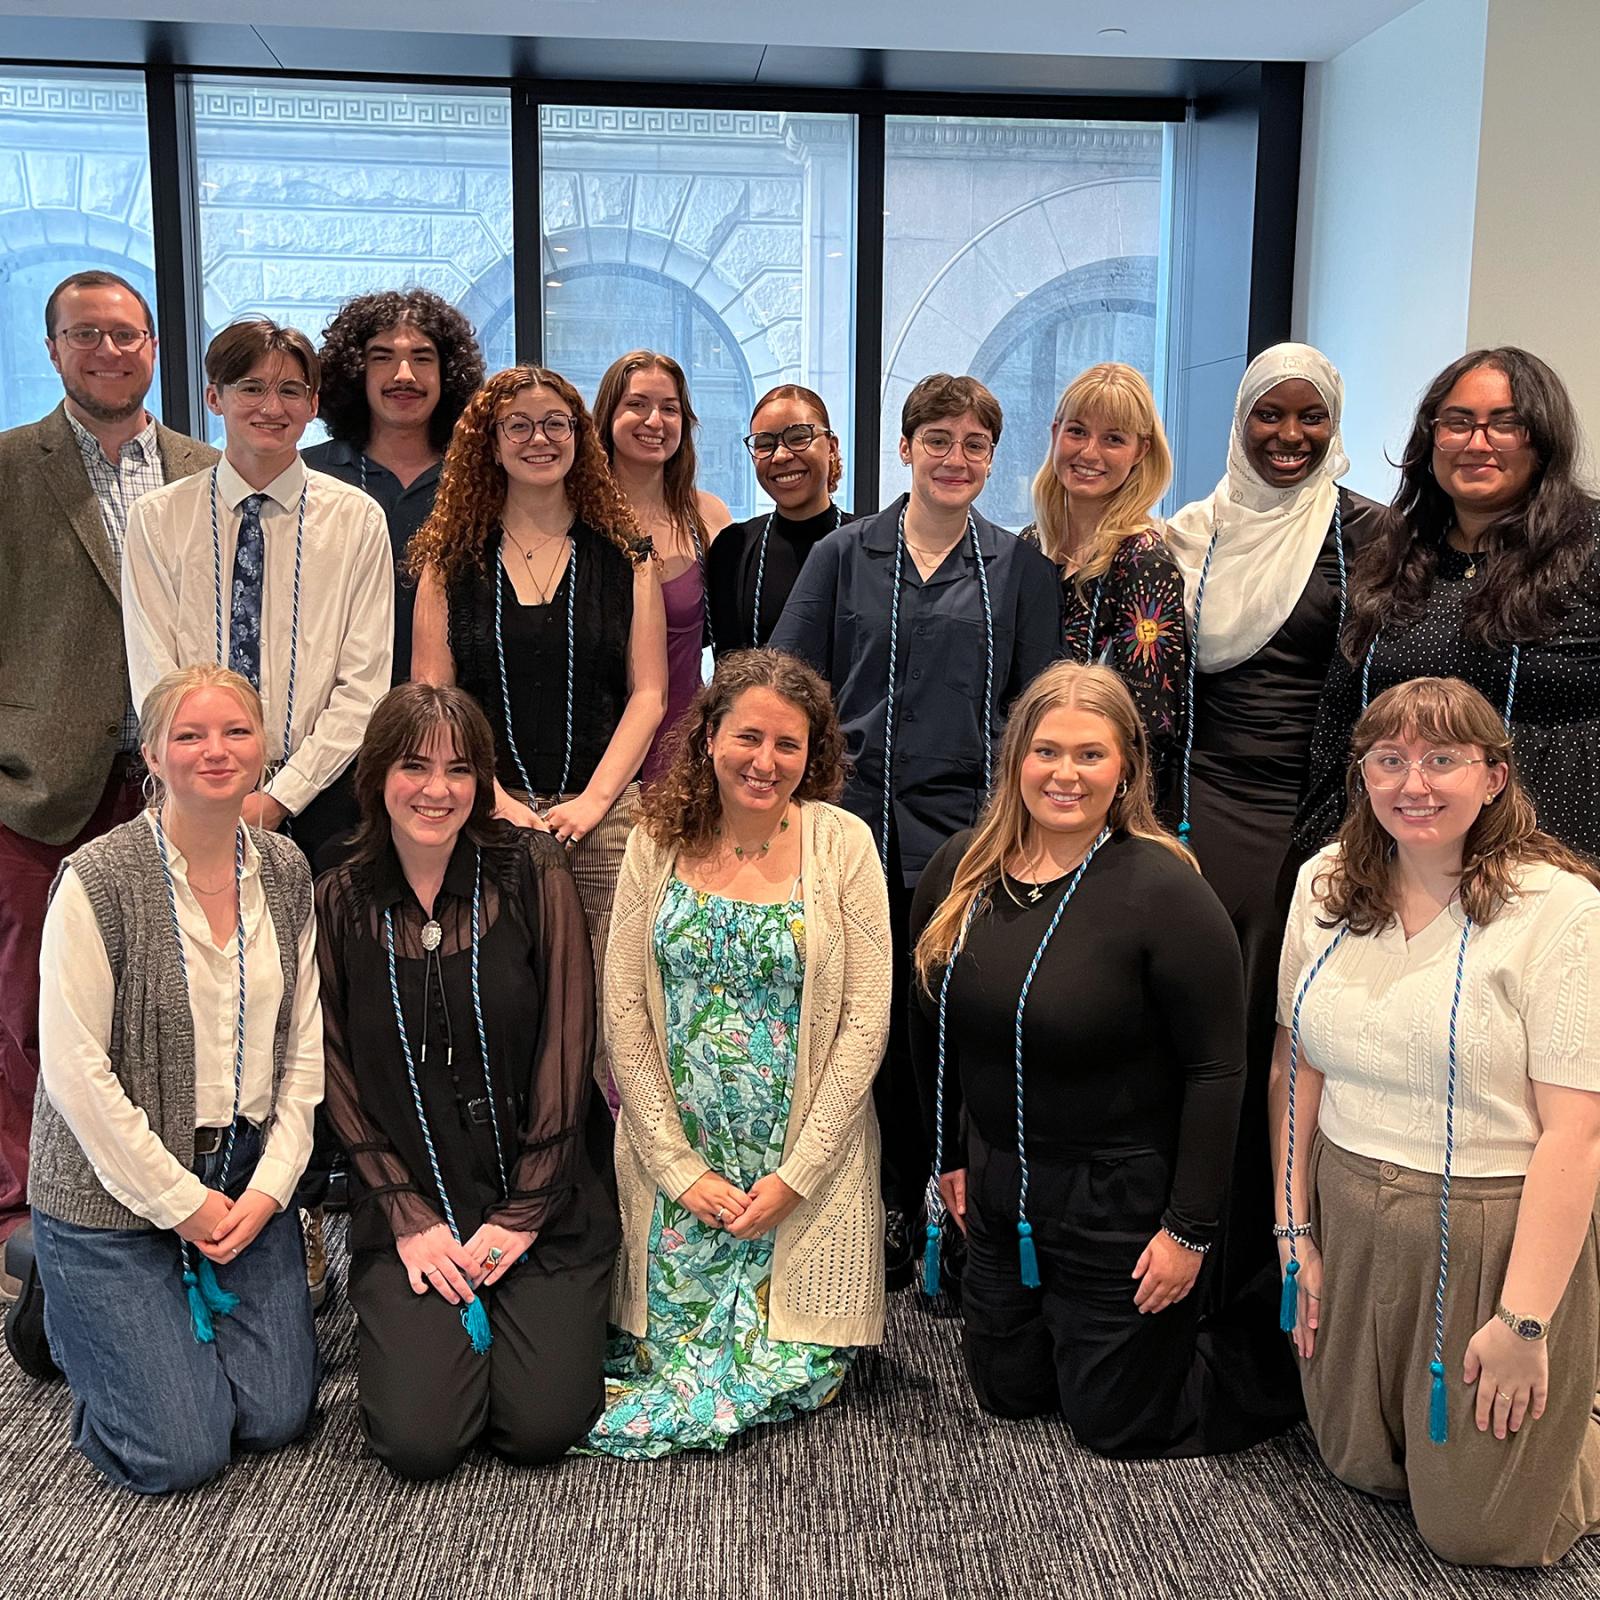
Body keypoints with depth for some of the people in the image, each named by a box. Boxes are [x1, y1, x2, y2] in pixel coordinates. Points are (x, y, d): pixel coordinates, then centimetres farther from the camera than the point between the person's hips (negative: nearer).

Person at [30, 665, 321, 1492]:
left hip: (247, 1180, 5)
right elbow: (75, 1072, -17)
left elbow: (305, 1048, 4)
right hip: (117, 1191, -5)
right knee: (181, 1452, -2)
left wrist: (269, 1185, -5)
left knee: (276, 1417, 5)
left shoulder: (286, 872, 1)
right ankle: (64, 1302, 23)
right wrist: (183, 1203, -14)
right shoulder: (97, 880, -16)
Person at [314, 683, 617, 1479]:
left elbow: (566, 1046, -6)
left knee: (542, 1427, -9)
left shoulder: (532, 871, -4)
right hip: (410, 1205, 1)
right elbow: (341, 1078, 1)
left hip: (543, 1198, -1)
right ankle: (400, 1322, 22)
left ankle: (540, 1314, 23)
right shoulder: (339, 904, 1)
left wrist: (523, 1213, -9)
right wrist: (407, 1217, -8)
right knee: (417, 1441, -10)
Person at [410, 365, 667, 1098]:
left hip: (605, 815, 0)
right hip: (487, 815, 0)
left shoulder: (624, 555, 11)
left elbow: (647, 693, 5)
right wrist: (498, 799, -8)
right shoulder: (451, 557, 10)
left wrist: (593, 799, -7)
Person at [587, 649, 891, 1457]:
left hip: (807, 1168, -1)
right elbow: (624, 1011, -2)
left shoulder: (842, 844, -6)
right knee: (661, 1352, 3)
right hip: (676, 1163, 2)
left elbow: (866, 1023, -8)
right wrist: (678, 1167, -7)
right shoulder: (658, 842, -1)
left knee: (800, 1373, 1)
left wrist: (796, 1175, -11)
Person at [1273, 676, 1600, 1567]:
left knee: (1476, 1533, 9)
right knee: (1361, 1468, 19)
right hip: (1350, 1217, 5)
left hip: (1493, 1234, -5)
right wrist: (1295, 1229, 5)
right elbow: (1298, 1067, 5)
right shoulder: (1327, 885, 0)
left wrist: (1525, 1322, -17)